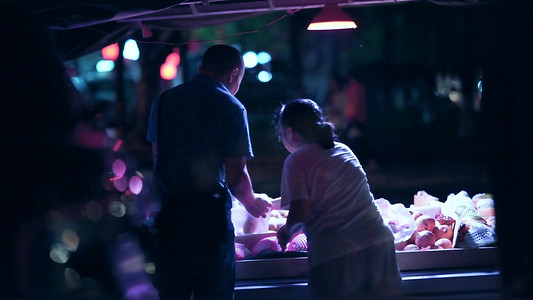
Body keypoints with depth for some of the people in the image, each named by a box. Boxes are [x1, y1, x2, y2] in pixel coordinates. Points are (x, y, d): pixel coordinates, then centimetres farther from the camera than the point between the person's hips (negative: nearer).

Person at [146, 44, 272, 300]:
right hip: (210, 216, -5)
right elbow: (236, 176, -8)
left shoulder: (163, 100, 11)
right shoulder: (231, 108, -6)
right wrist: (251, 202, 12)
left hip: (167, 214, 5)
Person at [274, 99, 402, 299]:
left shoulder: (296, 161, -2)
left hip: (334, 254, -5)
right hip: (379, 243, 6)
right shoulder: (344, 150, 17)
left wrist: (286, 231, 9)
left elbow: (299, 214, -14)